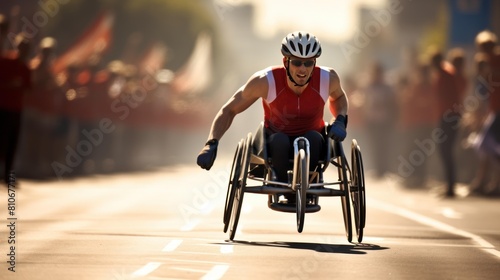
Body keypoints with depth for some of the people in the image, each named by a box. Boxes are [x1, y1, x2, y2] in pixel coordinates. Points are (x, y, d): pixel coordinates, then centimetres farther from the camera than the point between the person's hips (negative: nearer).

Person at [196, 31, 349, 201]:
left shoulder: (327, 78, -17)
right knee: (279, 139, -37)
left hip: (311, 145, 1)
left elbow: (338, 97, 10)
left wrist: (340, 121, -10)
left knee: (313, 138, -35)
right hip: (277, 144, -1)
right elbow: (229, 110, -11)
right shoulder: (265, 81, -23)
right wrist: (211, 144, -24)